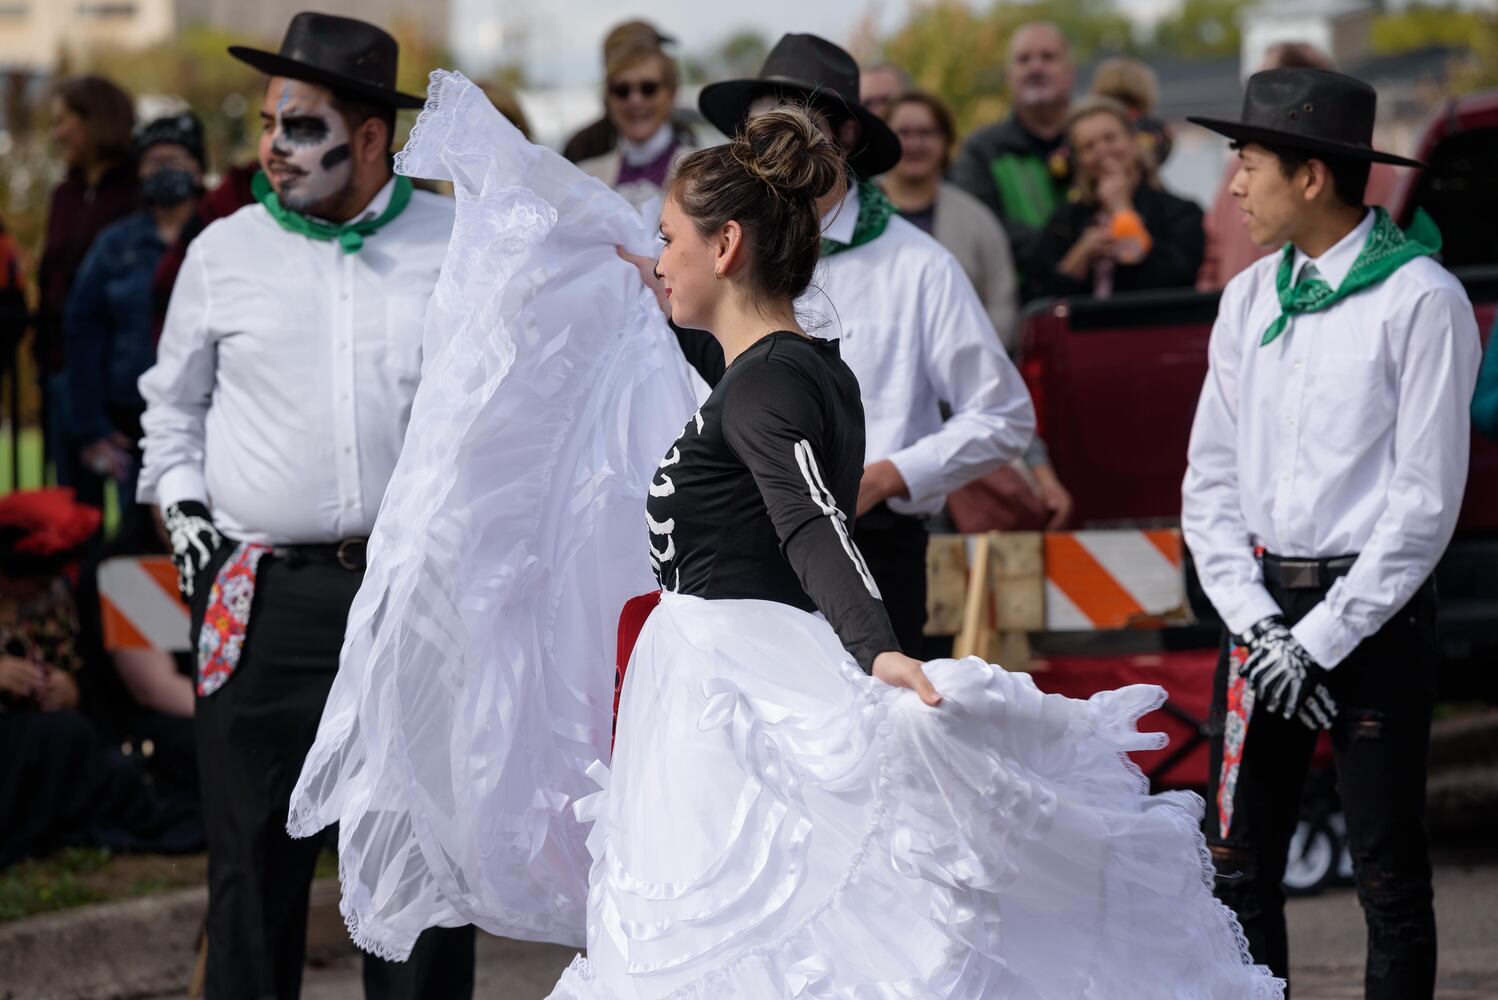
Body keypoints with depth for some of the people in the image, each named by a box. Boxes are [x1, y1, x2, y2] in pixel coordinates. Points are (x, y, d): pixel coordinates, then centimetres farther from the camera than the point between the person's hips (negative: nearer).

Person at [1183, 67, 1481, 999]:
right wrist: (1254, 622, -3)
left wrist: (1321, 639, -13)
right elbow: (1211, 478, 11)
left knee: (1389, 876, -1)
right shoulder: (1251, 299, 10)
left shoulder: (1420, 301, -9)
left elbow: (1427, 499, -12)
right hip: (1262, 600, 6)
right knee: (1240, 867, 5)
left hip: (1374, 609, -6)